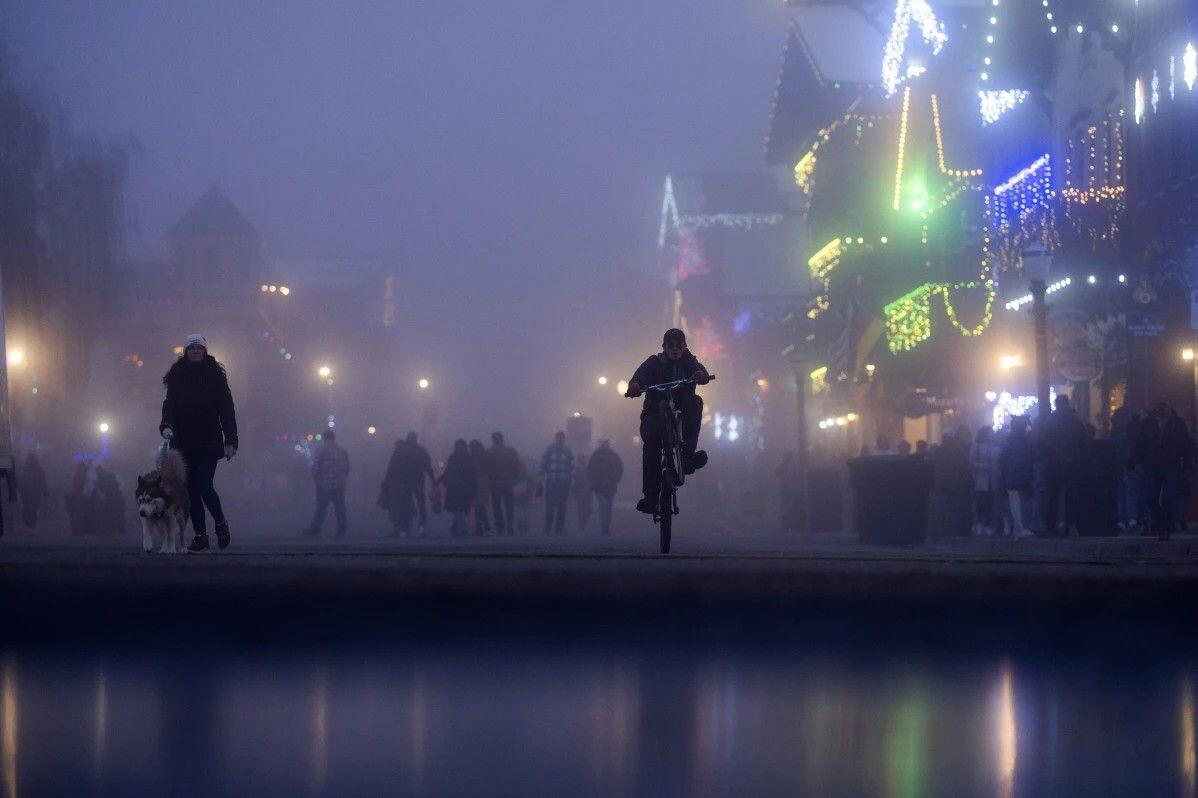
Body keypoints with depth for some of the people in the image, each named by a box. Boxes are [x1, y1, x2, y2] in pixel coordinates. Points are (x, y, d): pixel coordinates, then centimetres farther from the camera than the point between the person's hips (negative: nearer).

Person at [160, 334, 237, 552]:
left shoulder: (215, 376, 2)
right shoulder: (177, 377, 8)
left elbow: (227, 409, 1)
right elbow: (169, 404, 2)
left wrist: (230, 440, -5)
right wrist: (166, 425, -19)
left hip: (209, 443, -3)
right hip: (184, 442, 3)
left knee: (204, 486, -13)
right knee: (191, 489, 3)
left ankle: (220, 523, 13)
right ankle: (200, 535, 10)